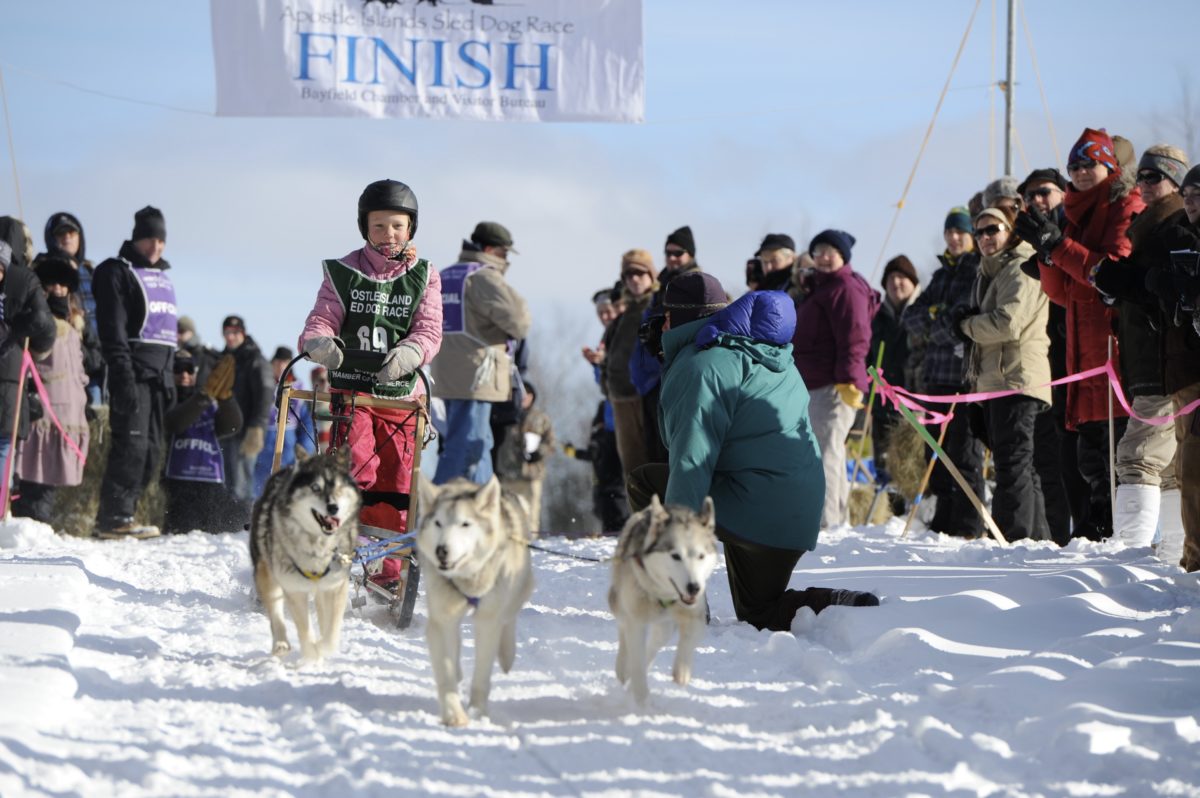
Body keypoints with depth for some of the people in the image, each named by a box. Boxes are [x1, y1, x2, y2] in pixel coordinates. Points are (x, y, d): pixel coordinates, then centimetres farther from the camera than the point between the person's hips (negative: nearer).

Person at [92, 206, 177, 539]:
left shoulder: (163, 278, 23)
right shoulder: (117, 272, -2)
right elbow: (112, 330, -11)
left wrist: (170, 378, 19)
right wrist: (123, 377, -20)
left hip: (159, 374, 8)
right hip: (134, 373, -8)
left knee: (151, 450, 4)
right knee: (131, 444, -15)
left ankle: (120, 514, 8)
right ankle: (114, 517, -15)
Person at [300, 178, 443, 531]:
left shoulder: (424, 277, 6)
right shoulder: (344, 273, 4)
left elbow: (429, 331, -5)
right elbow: (321, 320, -2)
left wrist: (407, 354, -28)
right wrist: (321, 344, -27)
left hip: (400, 394, 1)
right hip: (350, 389, -1)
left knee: (394, 484, 1)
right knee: (355, 473, -15)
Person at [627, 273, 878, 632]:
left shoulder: (701, 366, -13)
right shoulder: (771, 356, 17)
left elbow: (692, 464, -21)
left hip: (754, 510, -9)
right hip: (801, 508, 9)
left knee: (645, 484, 4)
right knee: (759, 614, 22)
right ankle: (846, 605, -3)